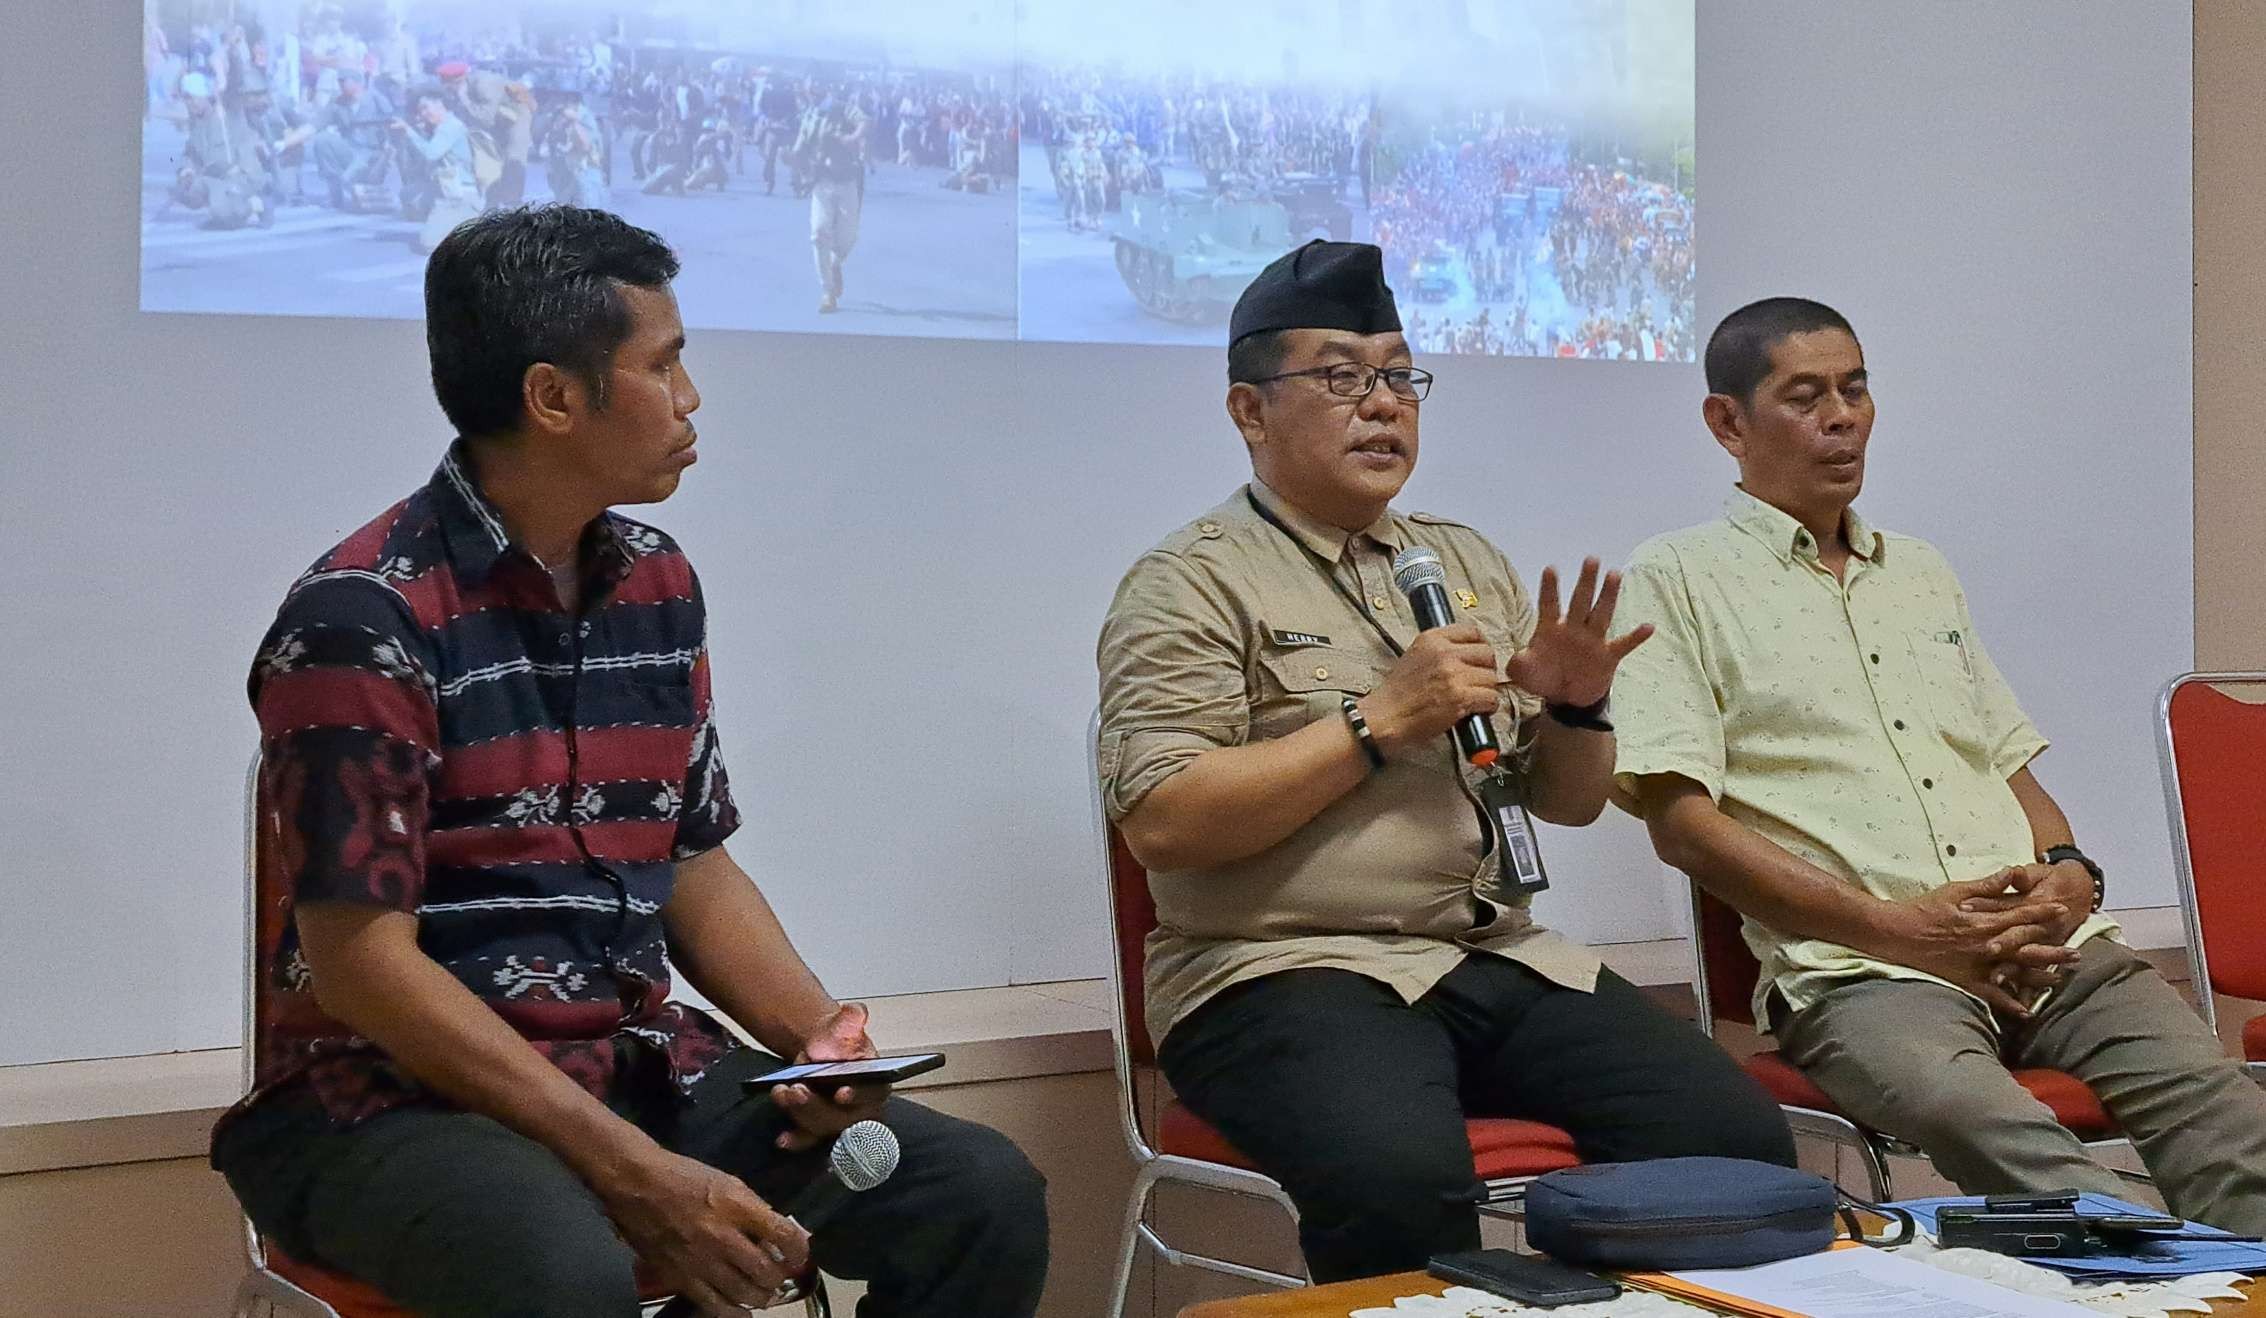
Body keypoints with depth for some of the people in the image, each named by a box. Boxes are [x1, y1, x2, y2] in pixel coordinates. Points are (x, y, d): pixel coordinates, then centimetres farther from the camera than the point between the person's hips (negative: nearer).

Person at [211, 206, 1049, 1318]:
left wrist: (817, 1032, -3)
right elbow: (362, 963, -17)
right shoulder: (362, 619, -14)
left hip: (642, 1064, 7)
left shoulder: (658, 584, 9)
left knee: (986, 1195, -9)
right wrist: (633, 1173, -22)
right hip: (398, 1095, -6)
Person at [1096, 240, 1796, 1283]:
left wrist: (1577, 706, 0)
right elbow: (1161, 824, -13)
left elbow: (1568, 803, 22)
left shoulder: (1470, 563, 20)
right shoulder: (1194, 583, 1)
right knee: (1401, 1179, -36)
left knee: (1735, 1136, -17)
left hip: (1505, 960, 6)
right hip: (1292, 968, -6)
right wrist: (1380, 720, -12)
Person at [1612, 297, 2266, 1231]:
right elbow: (1681, 822, -4)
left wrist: (2067, 870, 4)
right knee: (1976, 1118, -39)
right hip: (1857, 971, -5)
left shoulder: (1922, 574, 29)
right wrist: (1898, 927, -11)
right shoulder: (1678, 580, 7)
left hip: (2049, 943, 6)